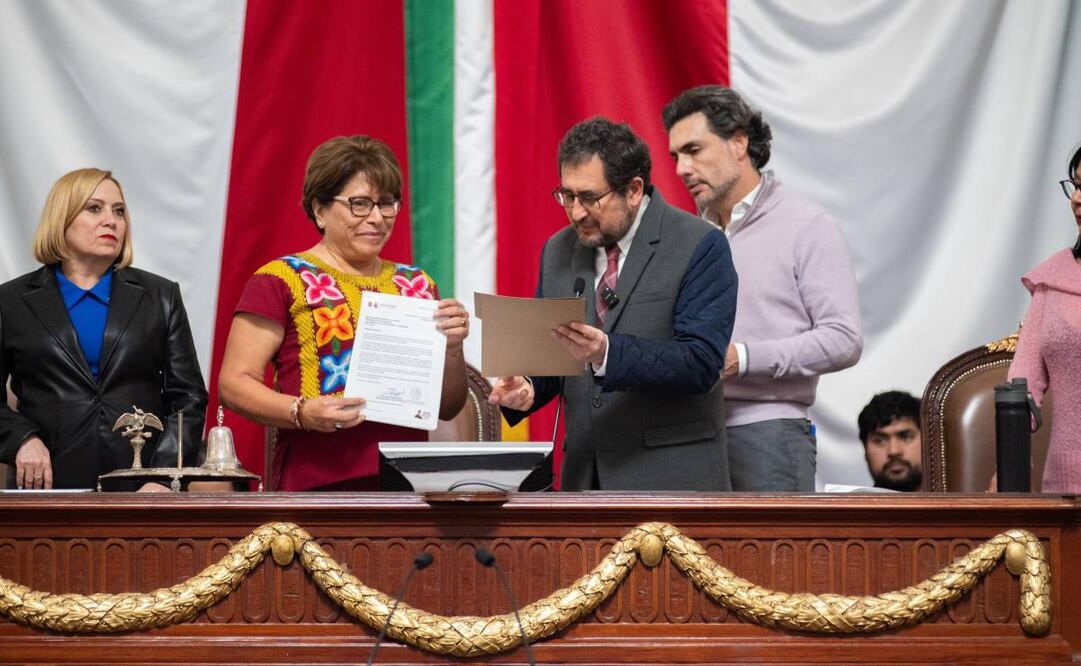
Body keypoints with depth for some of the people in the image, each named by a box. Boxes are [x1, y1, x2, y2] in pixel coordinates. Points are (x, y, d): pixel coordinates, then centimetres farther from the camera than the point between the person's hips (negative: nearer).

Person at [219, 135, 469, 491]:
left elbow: (448, 407, 21)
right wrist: (302, 413, -15)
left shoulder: (416, 285, 19)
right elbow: (235, 383, 1)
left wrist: (452, 347, 3)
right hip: (317, 485, -5)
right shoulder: (282, 281, 6)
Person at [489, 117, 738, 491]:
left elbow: (701, 362, -16)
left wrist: (608, 354, -30)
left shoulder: (699, 247, -6)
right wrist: (526, 389, -6)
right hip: (585, 475, 6)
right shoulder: (557, 252, 14)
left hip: (670, 479, -5)